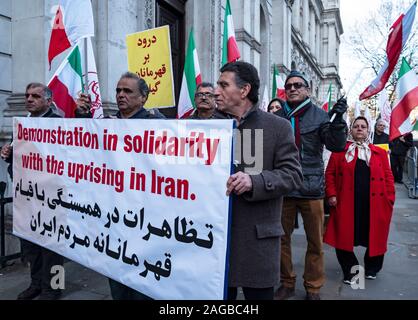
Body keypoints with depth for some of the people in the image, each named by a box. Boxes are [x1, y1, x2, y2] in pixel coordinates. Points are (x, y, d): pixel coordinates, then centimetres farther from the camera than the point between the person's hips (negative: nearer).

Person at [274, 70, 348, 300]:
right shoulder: (277, 118, 3)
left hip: (312, 188, -1)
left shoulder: (320, 115, 0)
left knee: (315, 242, 10)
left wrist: (338, 120, -21)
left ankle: (313, 288, 29)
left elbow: (336, 146, -8)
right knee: (281, 239, 12)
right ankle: (286, 283, 32)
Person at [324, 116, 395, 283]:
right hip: (347, 204, -1)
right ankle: (351, 271, 19)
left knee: (375, 238, 9)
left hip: (374, 205, 1)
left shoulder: (380, 152, 11)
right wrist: (331, 194, -8)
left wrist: (390, 199, -1)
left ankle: (372, 269, 32)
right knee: (344, 238, 1)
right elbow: (330, 173, 3)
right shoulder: (340, 150, 7)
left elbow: (388, 177, 8)